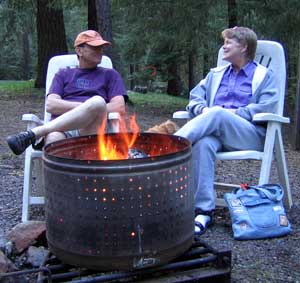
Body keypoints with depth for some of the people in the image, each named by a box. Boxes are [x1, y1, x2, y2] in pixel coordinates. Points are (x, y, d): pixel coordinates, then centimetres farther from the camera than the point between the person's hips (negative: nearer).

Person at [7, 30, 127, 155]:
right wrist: (86, 107, 0)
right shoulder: (63, 74, 27)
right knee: (54, 138, -39)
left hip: (90, 130, 0)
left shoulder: (110, 75, 26)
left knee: (98, 101, -35)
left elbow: (119, 107, 9)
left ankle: (33, 133, -31)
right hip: (61, 128, 0)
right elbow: (50, 105, 9)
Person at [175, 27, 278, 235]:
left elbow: (266, 108, -2)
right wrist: (203, 109, -5)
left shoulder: (264, 76, 15)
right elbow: (195, 97, 19)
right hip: (214, 130, 3)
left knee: (217, 114, -35)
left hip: (250, 135, -3)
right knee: (203, 143, -35)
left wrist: (232, 113, -11)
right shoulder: (215, 74, 30)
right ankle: (204, 211, -38)